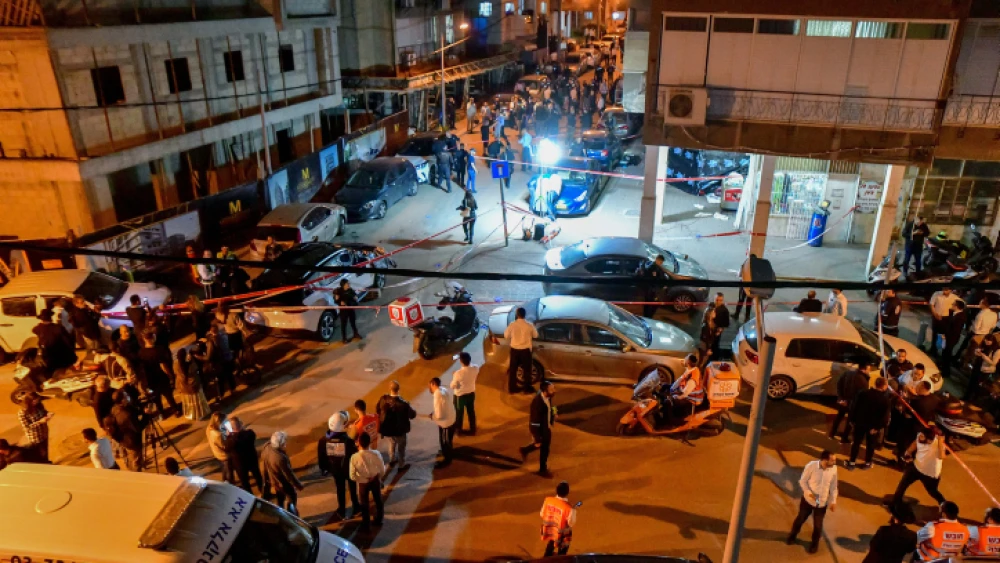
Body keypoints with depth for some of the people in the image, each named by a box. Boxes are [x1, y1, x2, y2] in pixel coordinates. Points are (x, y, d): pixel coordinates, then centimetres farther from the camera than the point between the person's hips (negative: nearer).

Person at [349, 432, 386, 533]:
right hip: (375, 480, 2)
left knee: (364, 504, 20)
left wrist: (363, 479, -6)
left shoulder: (354, 457, -26)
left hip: (362, 483, -1)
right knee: (378, 501, 27)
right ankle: (378, 520, 47)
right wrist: (377, 478, 7)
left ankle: (366, 526, 33)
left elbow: (352, 476, -20)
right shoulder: (376, 454, -24)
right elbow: (382, 470, -11)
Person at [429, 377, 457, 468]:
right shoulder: (442, 390, -5)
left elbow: (439, 415, -31)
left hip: (446, 422, -9)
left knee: (445, 442, 13)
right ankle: (445, 452, 55)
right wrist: (431, 390, 3)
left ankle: (447, 460, 32)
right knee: (445, 441, 32)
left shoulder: (438, 396, -33)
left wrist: (432, 416, -13)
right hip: (450, 419, 9)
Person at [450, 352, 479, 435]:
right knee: (471, 412, 25)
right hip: (471, 393, 4)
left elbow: (452, 386, -20)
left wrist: (454, 379, -1)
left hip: (460, 395, -4)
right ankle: (472, 430, 42)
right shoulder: (475, 368, -21)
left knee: (459, 413, 21)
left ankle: (458, 430, 43)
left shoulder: (458, 373, -34)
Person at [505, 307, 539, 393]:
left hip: (514, 349, 1)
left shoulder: (512, 324, -10)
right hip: (525, 350, -1)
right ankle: (527, 388, 19)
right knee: (527, 369, 12)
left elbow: (506, 335, 1)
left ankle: (512, 388, 20)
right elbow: (535, 335, 3)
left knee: (513, 369, 13)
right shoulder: (529, 325, -12)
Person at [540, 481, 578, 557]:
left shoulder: (548, 500, -20)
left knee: (550, 547, 35)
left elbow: (542, 514, -6)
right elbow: (571, 523, -19)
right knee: (561, 554, 25)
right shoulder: (569, 508, -34)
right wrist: (573, 512, -3)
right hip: (561, 535, -5)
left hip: (549, 531, 5)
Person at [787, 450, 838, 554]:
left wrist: (833, 501, -4)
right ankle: (792, 536, 47)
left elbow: (833, 486, -2)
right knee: (800, 519, 20)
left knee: (818, 525, 18)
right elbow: (802, 481, -13)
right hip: (808, 499, -1)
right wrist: (808, 492, -27)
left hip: (822, 503, 2)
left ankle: (814, 544, 45)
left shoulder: (834, 468, -17)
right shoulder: (811, 466, -26)